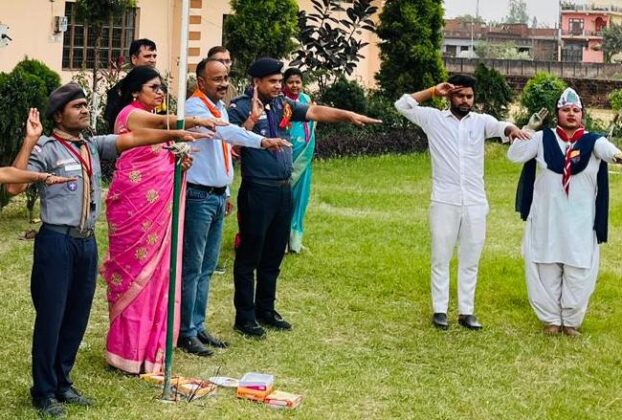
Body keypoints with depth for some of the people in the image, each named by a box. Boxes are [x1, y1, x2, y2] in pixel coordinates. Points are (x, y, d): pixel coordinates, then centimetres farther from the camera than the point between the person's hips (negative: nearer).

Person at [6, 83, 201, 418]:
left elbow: (133, 139, 3)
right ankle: (43, 392, 16)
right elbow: (14, 187, -19)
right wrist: (29, 140, -23)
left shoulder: (93, 146, 10)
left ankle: (62, 384, 29)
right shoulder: (46, 149, -9)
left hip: (87, 241, 7)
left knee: (77, 316, 14)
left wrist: (176, 134, -6)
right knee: (51, 318, 1)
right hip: (56, 241, -7)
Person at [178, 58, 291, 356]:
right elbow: (225, 131, -33)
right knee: (192, 268, -3)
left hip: (218, 197, 9)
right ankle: (186, 333, 5)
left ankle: (197, 326, 22)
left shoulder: (220, 107, 14)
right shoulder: (194, 107, -15)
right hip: (198, 197, -9)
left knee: (207, 268, 13)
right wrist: (262, 141, -45)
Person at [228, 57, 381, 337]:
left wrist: (348, 115, -2)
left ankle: (265, 309, 30)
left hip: (284, 189, 7)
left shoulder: (284, 105, 10)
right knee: (249, 256, 2)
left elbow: (315, 112, 7)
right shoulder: (241, 108, -9)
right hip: (257, 191, -7)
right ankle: (245, 316, 10)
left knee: (274, 255, 17)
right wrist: (252, 119, -25)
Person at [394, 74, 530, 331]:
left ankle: (466, 311, 17)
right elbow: (402, 105, -3)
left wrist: (512, 129, -37)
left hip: (475, 203, 2)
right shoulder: (433, 118, 3)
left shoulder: (481, 121, 5)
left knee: (470, 261, 9)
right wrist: (433, 91, -4)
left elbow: (499, 127, -14)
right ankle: (440, 310, 15)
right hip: (444, 202, -2)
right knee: (441, 259, 6)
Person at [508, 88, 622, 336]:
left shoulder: (592, 141, -4)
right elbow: (515, 155, -4)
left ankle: (571, 321, 22)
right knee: (546, 272, 9)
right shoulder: (543, 138, 2)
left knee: (579, 274, 4)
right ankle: (551, 319, 24)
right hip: (546, 220, 1)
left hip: (580, 223, -1)